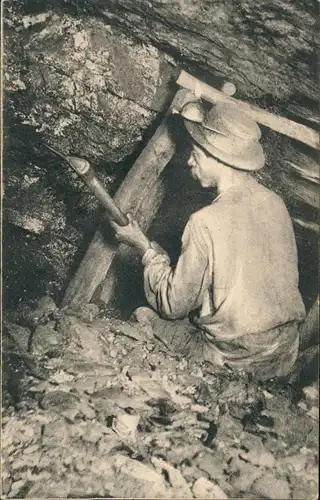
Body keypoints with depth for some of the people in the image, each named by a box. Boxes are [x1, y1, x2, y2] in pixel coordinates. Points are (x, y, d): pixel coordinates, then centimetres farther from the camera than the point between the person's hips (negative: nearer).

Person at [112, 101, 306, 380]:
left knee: (146, 318, 9)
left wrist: (144, 247, -2)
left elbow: (174, 305, -13)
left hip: (239, 361, -6)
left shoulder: (207, 222, -24)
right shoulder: (275, 203, -4)